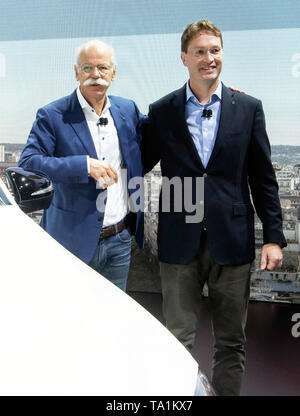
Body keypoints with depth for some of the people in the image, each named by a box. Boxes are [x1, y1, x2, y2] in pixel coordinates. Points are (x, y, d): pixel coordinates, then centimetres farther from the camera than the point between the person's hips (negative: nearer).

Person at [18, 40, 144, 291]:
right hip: (73, 242, -4)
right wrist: (85, 165, -27)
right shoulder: (52, 116, -8)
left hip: (120, 240, 4)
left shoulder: (128, 110, 6)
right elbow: (27, 164, -19)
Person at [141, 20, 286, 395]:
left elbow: (263, 178, 3)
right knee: (178, 340, 9)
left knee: (231, 341, 13)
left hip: (232, 241, 1)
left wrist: (273, 237, -1)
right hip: (179, 242, 0)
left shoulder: (248, 108, 4)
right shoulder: (161, 111, 3)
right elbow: (138, 167, 9)